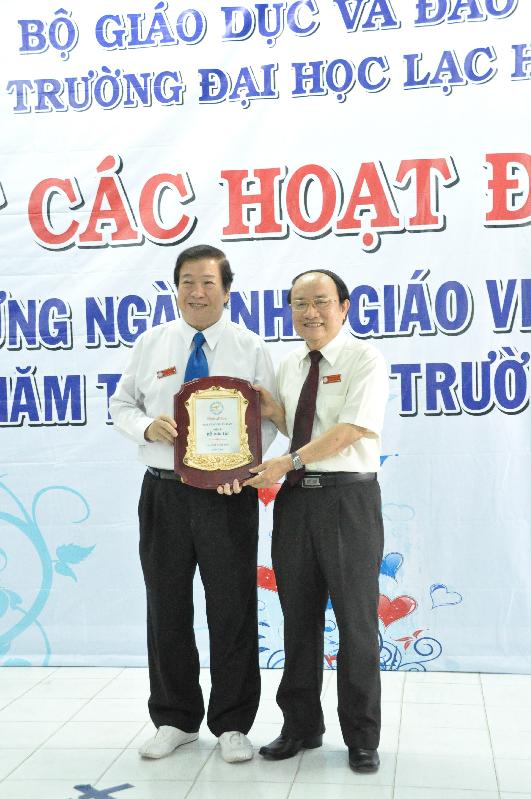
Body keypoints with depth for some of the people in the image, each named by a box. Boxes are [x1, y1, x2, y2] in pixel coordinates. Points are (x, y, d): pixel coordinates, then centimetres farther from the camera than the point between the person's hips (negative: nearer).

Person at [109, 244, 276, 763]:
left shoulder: (250, 348, 3)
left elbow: (268, 419, 0)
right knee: (167, 607, 10)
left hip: (229, 492, -2)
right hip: (164, 491, 2)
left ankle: (233, 724, 20)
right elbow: (121, 405, 11)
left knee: (232, 608, 4)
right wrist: (147, 426, -12)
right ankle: (175, 719, 27)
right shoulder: (151, 344, 7)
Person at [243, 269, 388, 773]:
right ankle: (301, 727, 28)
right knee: (298, 619, 13)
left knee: (356, 621, 3)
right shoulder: (288, 367, 13)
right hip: (295, 499, 6)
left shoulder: (364, 359, -6)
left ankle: (361, 738, 18)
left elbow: (351, 430, -17)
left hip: (348, 498, -6)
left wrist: (287, 462, -20)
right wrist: (273, 412, 0)